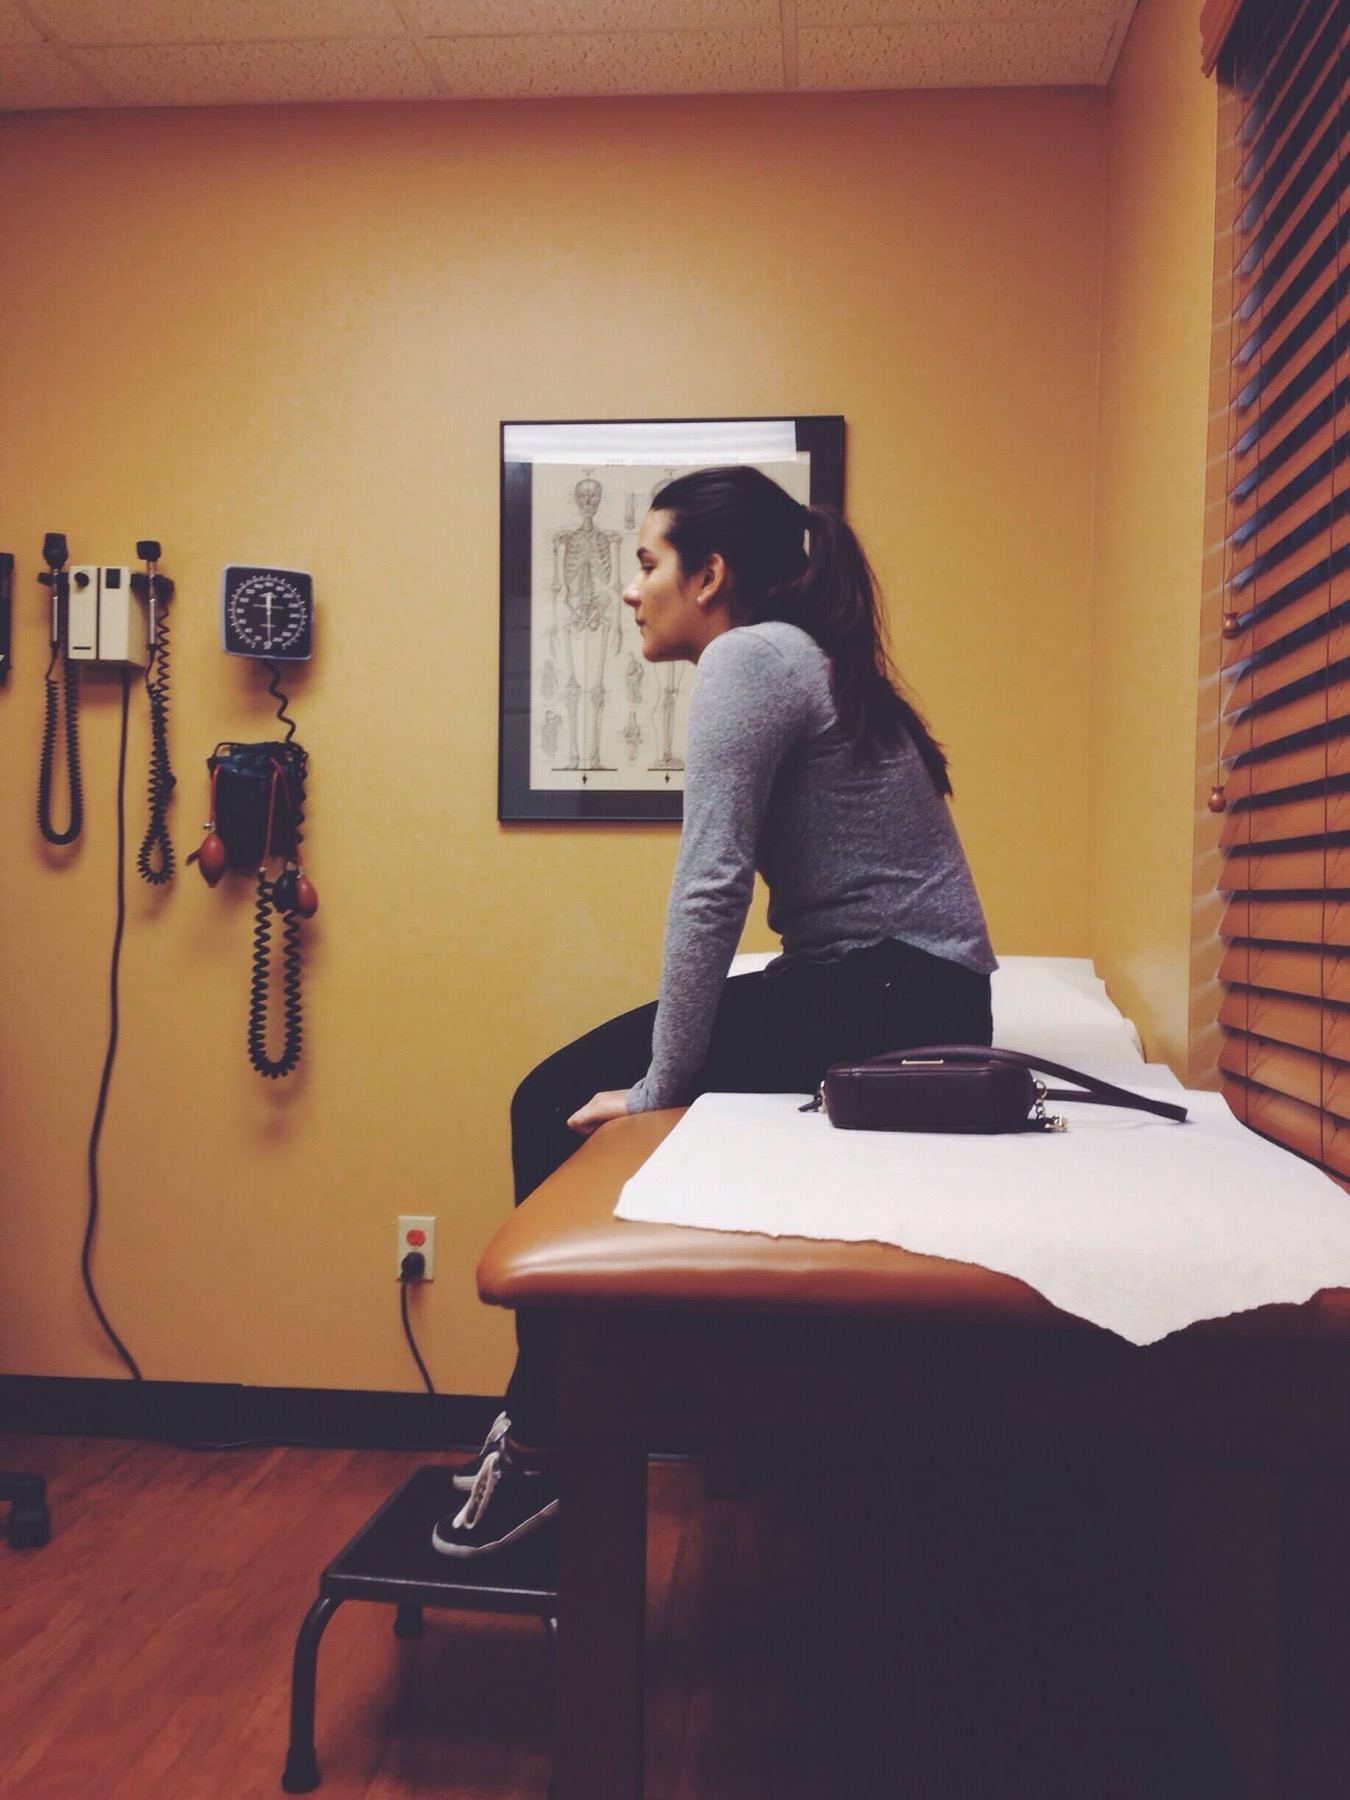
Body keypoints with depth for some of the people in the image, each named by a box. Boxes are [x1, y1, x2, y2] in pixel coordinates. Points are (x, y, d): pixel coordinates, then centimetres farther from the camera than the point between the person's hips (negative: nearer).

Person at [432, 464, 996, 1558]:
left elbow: (713, 883, -19)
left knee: (563, 1108, -7)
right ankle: (554, 1413, 17)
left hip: (898, 998, -9)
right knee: (559, 1093, 8)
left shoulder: (750, 656, -11)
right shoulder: (795, 656, 18)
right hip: (878, 989, 9)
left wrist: (660, 1087, -16)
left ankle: (543, 1444, 7)